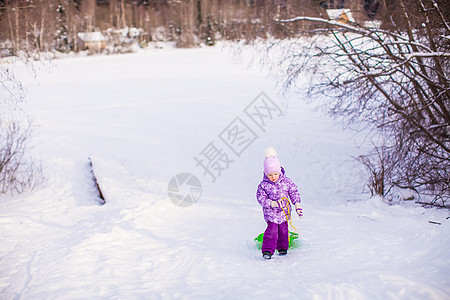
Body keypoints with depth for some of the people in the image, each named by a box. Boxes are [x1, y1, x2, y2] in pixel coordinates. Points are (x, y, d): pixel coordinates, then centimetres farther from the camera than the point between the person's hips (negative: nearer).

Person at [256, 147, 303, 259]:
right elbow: (261, 198, -11)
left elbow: (294, 192, 5)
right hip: (270, 213, -3)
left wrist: (297, 206, 0)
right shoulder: (263, 185, -13)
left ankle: (282, 247, 31)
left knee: (283, 230, 13)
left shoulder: (286, 182, -5)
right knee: (271, 230, -13)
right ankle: (267, 250, -7)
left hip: (284, 212, 3)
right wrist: (273, 204, -23)